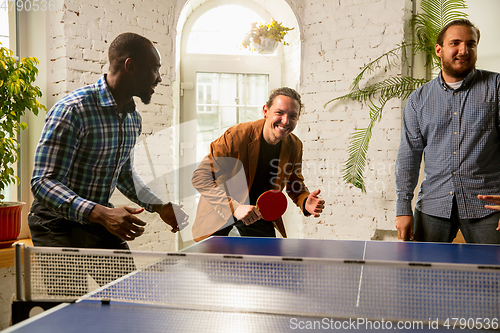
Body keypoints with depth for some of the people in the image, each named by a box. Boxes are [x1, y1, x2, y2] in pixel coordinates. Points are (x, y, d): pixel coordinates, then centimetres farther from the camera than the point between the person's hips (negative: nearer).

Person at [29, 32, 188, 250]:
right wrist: (102, 214, -37)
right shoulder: (72, 110, -22)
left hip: (104, 221, 7)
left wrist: (159, 206, 8)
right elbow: (43, 182, -26)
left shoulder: (133, 118, 4)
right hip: (59, 226, -6)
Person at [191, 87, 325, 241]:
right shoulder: (237, 135, -28)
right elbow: (201, 177, -28)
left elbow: (295, 185, 3)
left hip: (258, 212, 4)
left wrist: (305, 203, -21)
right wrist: (234, 207, -38)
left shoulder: (295, 146, -12)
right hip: (222, 210, -4)